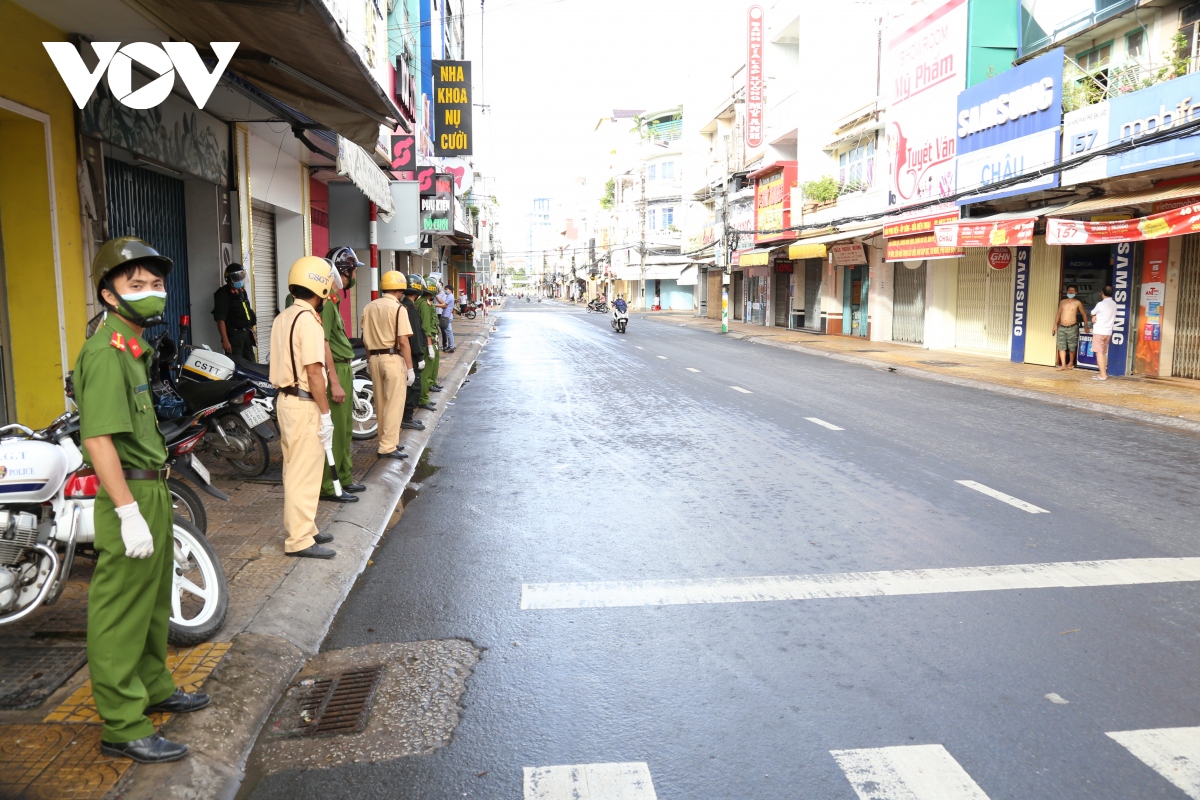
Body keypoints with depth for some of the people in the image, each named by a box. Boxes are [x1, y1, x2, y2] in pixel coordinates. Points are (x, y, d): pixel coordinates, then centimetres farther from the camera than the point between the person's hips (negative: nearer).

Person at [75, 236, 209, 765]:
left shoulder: (134, 347, 14)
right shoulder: (106, 351, -18)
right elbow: (98, 439, -26)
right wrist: (129, 512, -27)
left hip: (153, 490, 10)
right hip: (130, 494, -10)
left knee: (153, 602, 23)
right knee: (121, 613, -1)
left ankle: (154, 687, 39)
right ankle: (123, 727, 9)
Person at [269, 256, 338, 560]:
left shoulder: (282, 318, 13)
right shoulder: (308, 320, -16)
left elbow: (284, 364, 16)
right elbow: (313, 372, -20)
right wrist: (325, 414, -17)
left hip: (286, 398, 10)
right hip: (305, 404, -10)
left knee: (295, 469, 16)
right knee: (305, 473, -4)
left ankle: (301, 528, 26)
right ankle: (300, 540, 1)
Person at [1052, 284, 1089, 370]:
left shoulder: (1077, 303, -1)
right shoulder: (1062, 301, 10)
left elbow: (1084, 314, 5)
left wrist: (1086, 326, 2)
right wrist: (1055, 325, 10)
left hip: (1072, 328, -3)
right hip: (1061, 327, 3)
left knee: (1072, 347, 4)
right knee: (1061, 346, -1)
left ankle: (1071, 363, 21)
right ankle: (1063, 365, 2)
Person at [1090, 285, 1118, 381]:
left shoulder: (1101, 304, -15)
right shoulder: (1114, 304, 9)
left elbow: (1092, 313, -1)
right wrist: (1095, 316, 0)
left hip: (1099, 331, -7)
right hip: (1108, 332, 7)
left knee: (1099, 352, -6)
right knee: (1104, 353, 14)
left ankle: (1103, 375, -11)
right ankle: (1104, 373, 15)